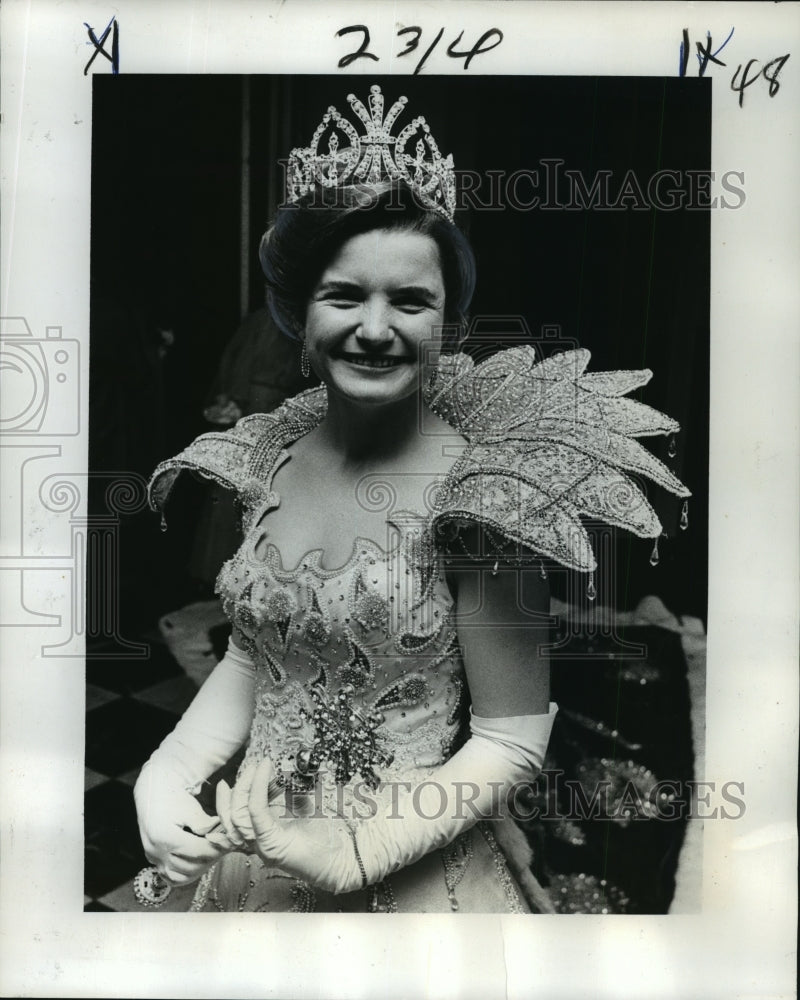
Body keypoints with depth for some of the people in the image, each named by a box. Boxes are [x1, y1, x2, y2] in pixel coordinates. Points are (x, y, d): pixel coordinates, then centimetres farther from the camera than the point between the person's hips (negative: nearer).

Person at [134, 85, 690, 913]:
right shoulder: (273, 460, -6)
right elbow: (252, 657, 5)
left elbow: (511, 743, -16)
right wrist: (165, 779, -9)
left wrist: (354, 853, -22)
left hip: (416, 875, -5)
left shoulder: (477, 489, -21)